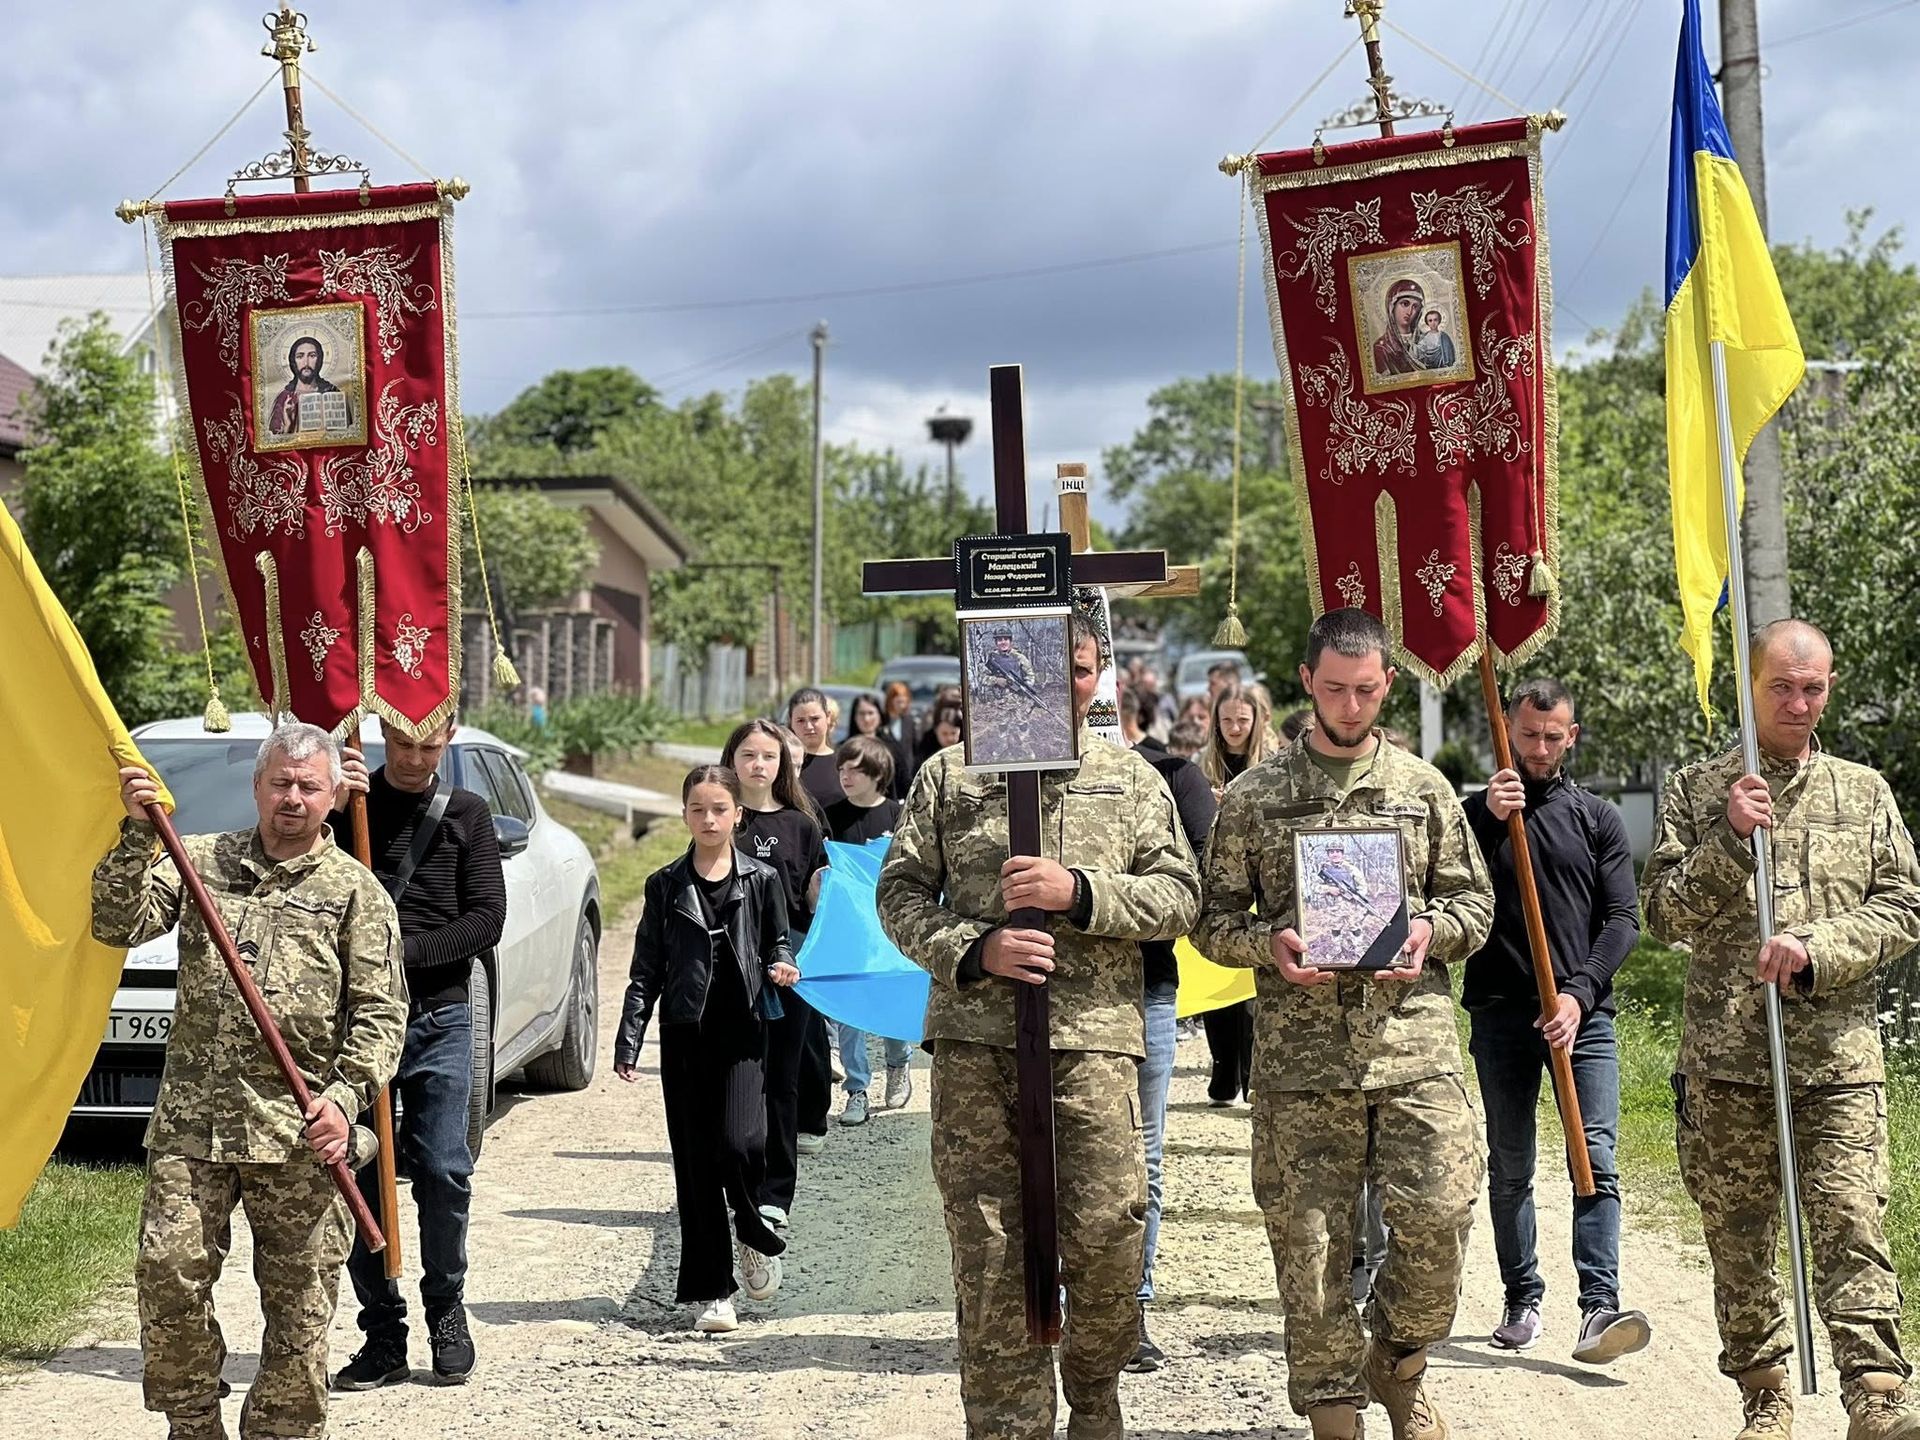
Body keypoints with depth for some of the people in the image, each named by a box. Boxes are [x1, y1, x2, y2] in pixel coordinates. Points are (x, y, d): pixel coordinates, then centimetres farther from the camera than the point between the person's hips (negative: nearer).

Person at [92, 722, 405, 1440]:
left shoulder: (356, 889, 6)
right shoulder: (200, 860, 13)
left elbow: (380, 1012, 1)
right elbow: (118, 923, 1)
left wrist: (346, 1097, -12)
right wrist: (136, 835, -11)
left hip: (299, 1128, -1)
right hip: (192, 1117, 2)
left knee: (299, 1300, 2)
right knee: (169, 1272, -5)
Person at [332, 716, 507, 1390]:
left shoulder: (466, 814, 10)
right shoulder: (350, 800, 7)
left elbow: (486, 918, 2)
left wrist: (407, 950, -11)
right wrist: (329, 805, -17)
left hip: (440, 1015, 0)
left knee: (444, 1171, -2)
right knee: (358, 1174, -1)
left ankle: (447, 1311, 17)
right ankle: (383, 1336, 7)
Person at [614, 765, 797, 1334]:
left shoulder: (761, 881, 5)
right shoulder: (665, 886, 6)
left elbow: (777, 944, 16)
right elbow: (646, 970, 6)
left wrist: (782, 968, -7)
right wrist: (628, 1041, -1)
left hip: (742, 1031, -1)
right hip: (685, 1034, 1)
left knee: (740, 1142, -18)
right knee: (695, 1160, 2)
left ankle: (756, 1236, 13)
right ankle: (709, 1291, 10)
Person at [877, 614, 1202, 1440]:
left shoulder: (1132, 779, 13)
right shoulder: (948, 775, 11)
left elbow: (1179, 895, 6)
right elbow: (901, 891, 9)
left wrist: (1080, 892, -9)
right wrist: (973, 950, -8)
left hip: (1094, 1037, 0)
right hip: (974, 1038, 0)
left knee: (1106, 1230, -7)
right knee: (988, 1246, 0)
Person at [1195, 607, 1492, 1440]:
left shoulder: (1423, 788, 10)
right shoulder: (1253, 798, 5)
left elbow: (1475, 901, 14)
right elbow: (1213, 921, 8)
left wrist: (1432, 930, -6)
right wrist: (1269, 944, -11)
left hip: (1415, 1048, 1)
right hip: (1300, 1059, -1)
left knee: (1438, 1217, -5)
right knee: (1309, 1244, 2)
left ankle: (1396, 1364, 22)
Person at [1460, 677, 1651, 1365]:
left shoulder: (1598, 818, 11)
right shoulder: (1475, 811, 9)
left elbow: (1622, 919, 4)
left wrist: (1580, 993, -11)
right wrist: (1487, 817, -17)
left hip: (1583, 1014, 0)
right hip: (1501, 1013, 0)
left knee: (1597, 1160, -11)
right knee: (1509, 1168, 6)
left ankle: (1599, 1306, -16)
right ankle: (1522, 1300, 17)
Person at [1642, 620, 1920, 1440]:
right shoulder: (1697, 792, 7)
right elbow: (1664, 915, 2)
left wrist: (1814, 949, -12)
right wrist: (1730, 840, -11)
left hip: (1839, 1060, 0)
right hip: (1725, 1058, 1)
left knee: (1852, 1226, -10)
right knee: (1739, 1241, 7)